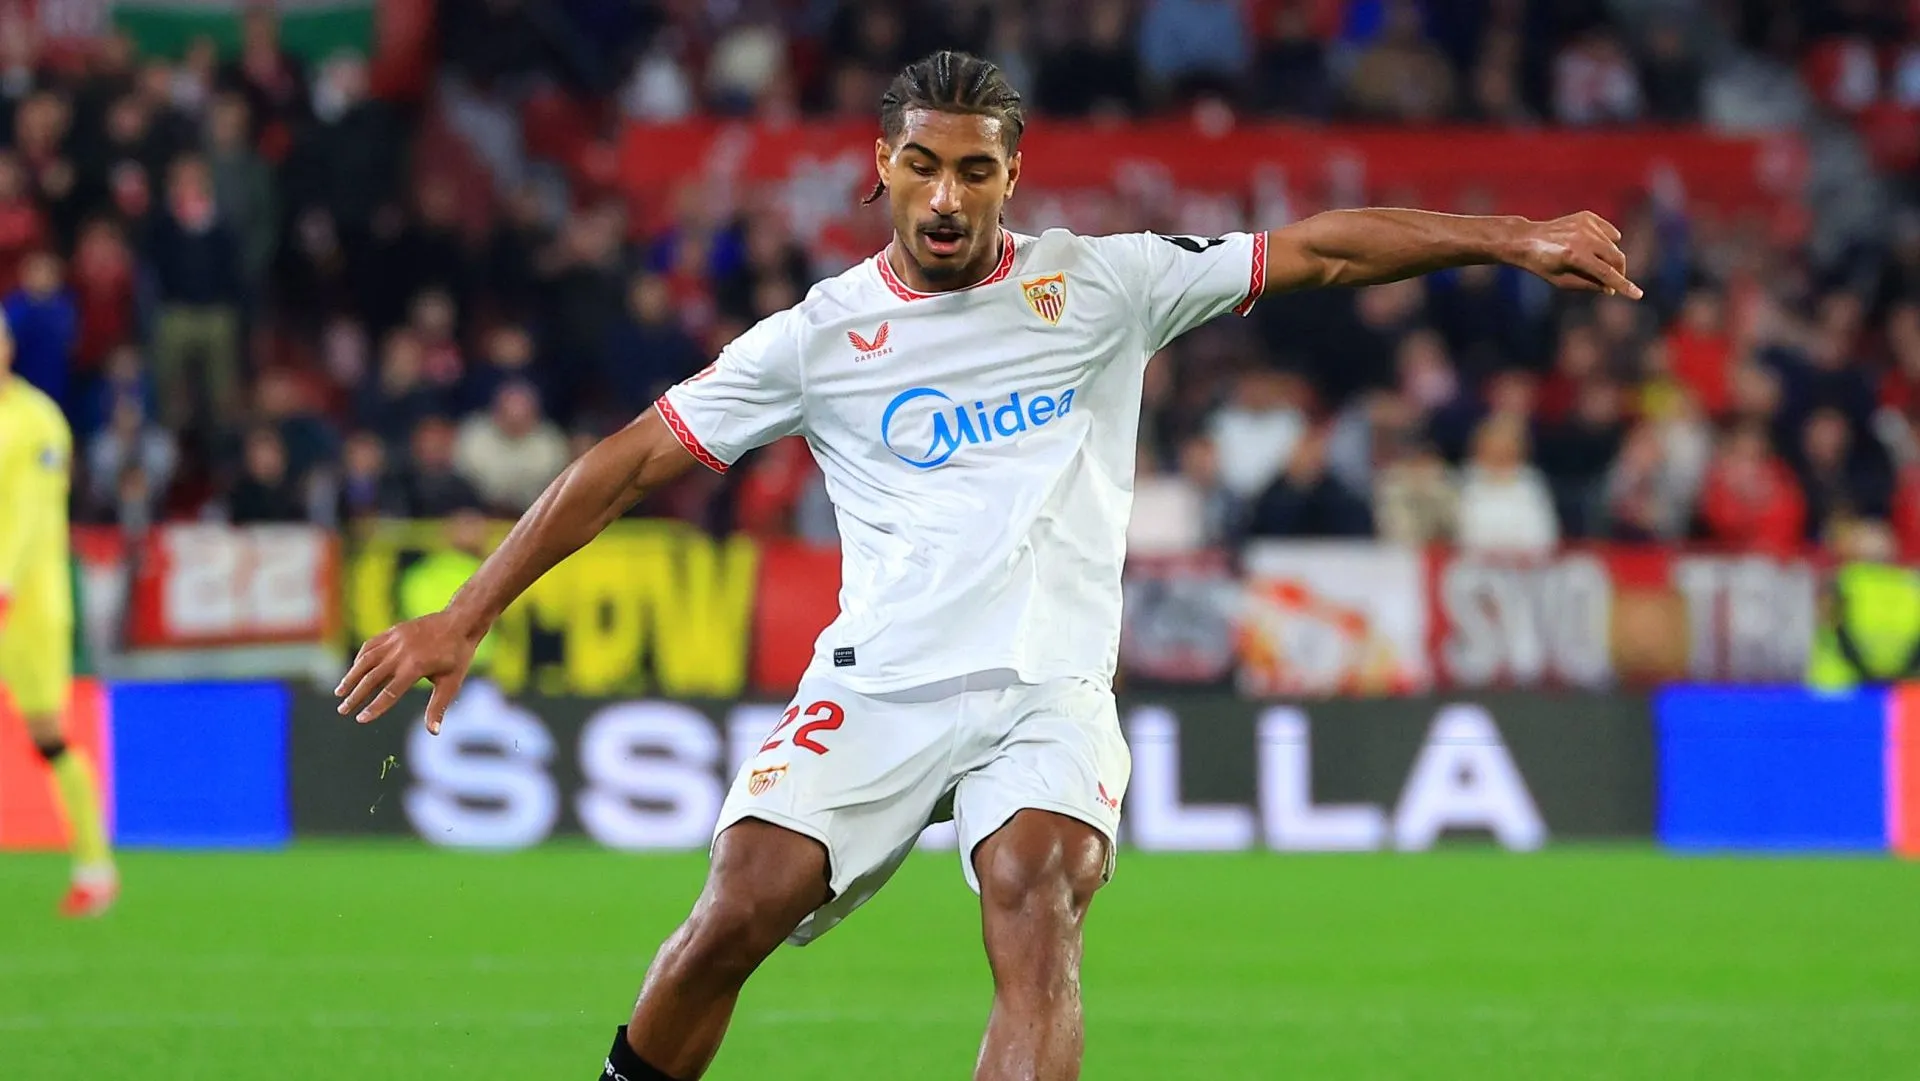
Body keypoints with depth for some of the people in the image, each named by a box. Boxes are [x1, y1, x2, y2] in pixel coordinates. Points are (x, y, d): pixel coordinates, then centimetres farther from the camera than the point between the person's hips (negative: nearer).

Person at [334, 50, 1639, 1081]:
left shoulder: (1103, 286, 5)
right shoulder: (821, 336, 4)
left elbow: (1323, 249, 5)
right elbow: (634, 460, 6)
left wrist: (1515, 239, -5)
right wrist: (464, 617, 1)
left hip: (1047, 694, -1)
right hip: (875, 688, 1)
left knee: (1037, 904, -27)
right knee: (736, 915, -19)